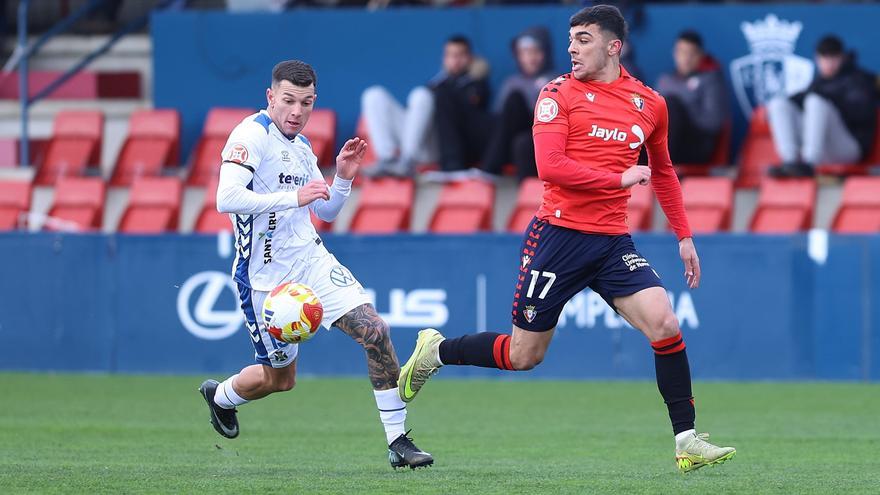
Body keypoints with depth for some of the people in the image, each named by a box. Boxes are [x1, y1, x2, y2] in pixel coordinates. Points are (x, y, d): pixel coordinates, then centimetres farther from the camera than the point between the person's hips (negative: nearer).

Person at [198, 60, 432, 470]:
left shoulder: (301, 146, 12)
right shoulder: (252, 136, -14)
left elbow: (325, 212, 23)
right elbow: (226, 199, -28)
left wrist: (343, 178, 4)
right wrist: (294, 197, -32)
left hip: (311, 259, 6)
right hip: (266, 276, -6)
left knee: (374, 331, -12)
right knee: (279, 378, 6)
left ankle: (398, 441, -7)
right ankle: (219, 396, 40)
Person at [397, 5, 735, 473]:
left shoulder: (650, 104, 8)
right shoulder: (560, 92, -5)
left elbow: (662, 173, 23)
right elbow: (550, 166, -16)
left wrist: (683, 235, 19)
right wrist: (620, 178, -16)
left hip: (613, 242, 3)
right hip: (559, 235, -3)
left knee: (665, 325, -16)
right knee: (524, 355, 4)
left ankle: (687, 441, -9)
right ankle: (435, 351, 30)